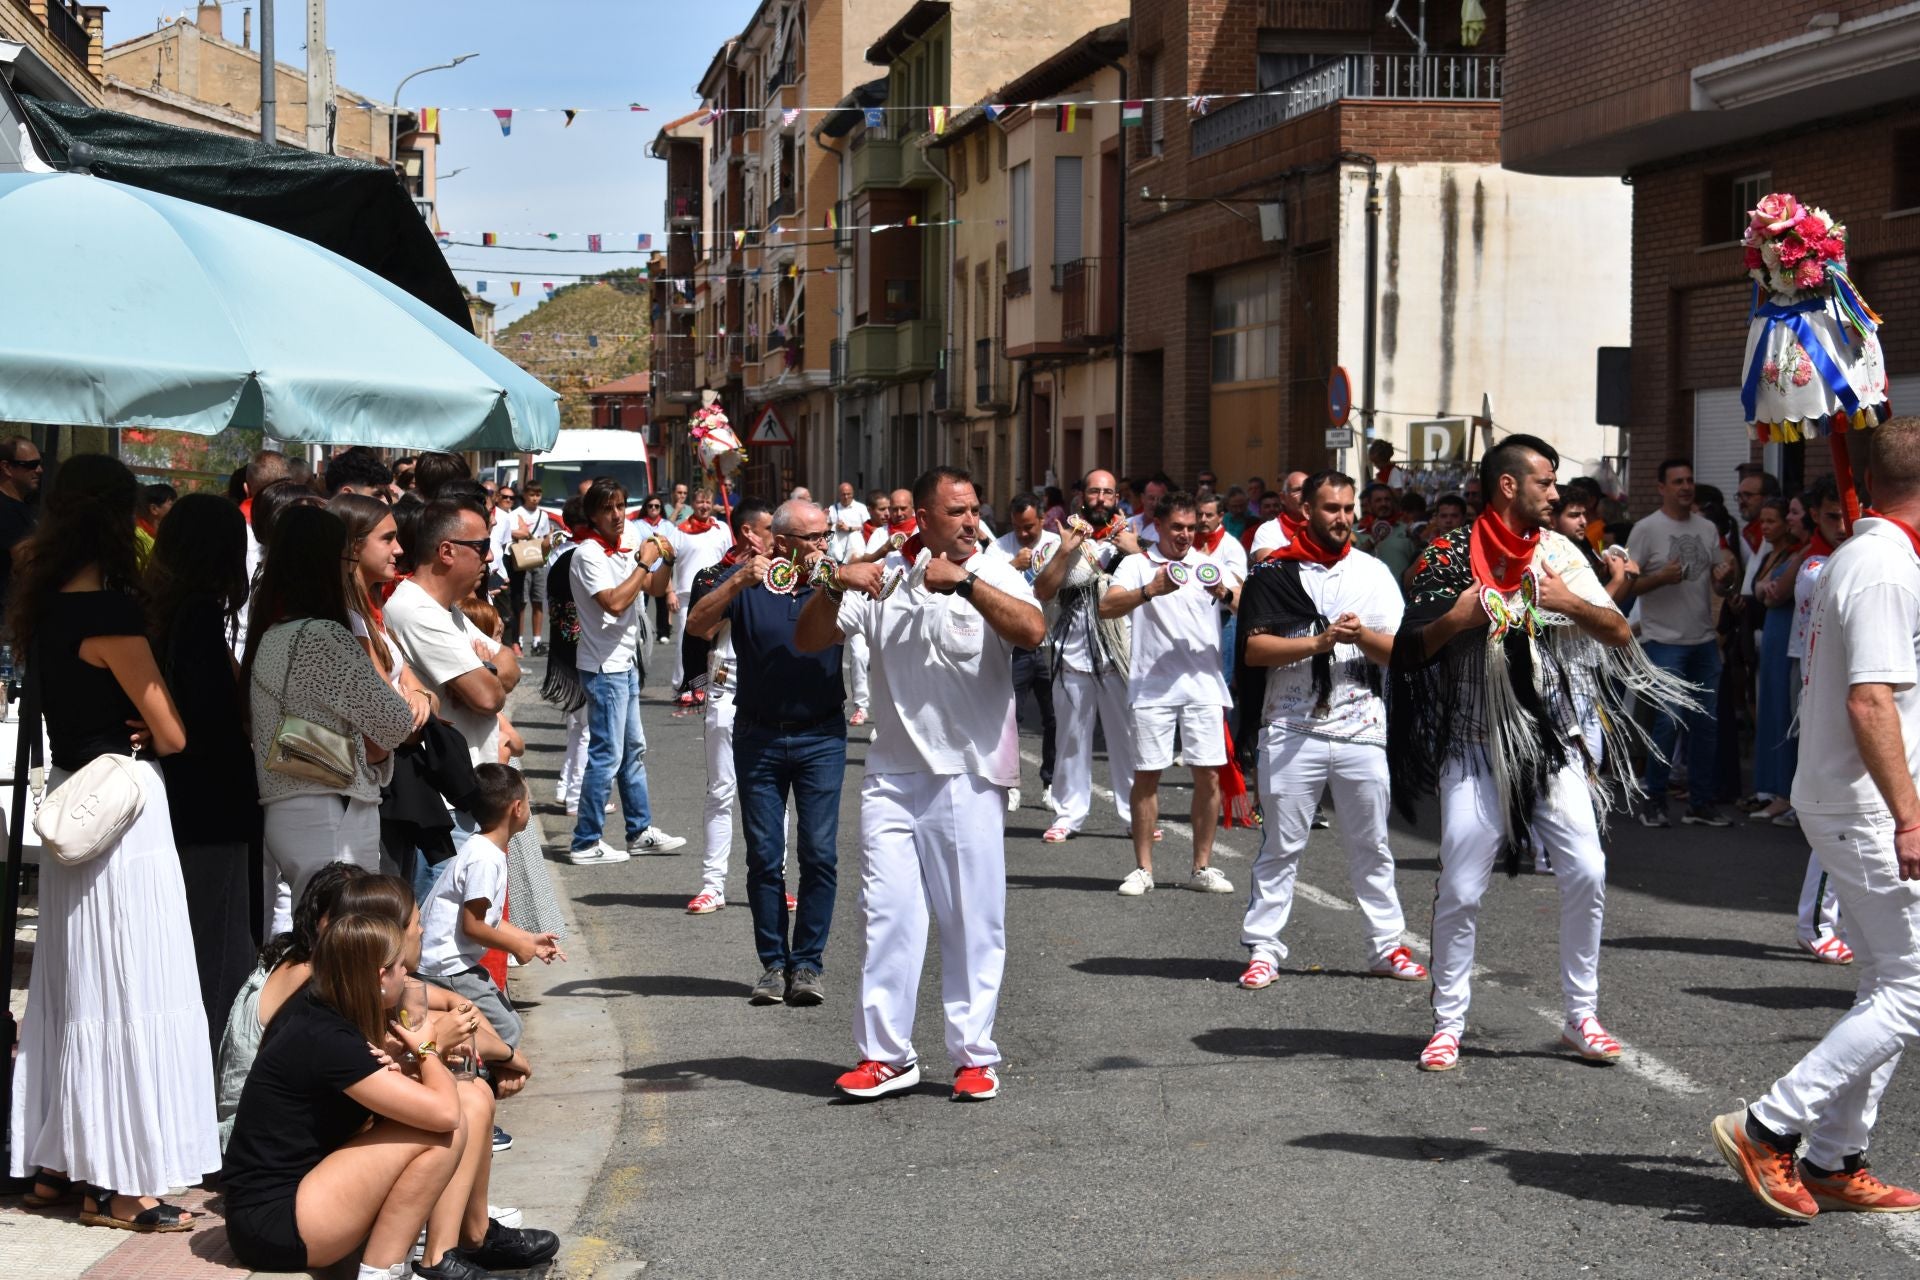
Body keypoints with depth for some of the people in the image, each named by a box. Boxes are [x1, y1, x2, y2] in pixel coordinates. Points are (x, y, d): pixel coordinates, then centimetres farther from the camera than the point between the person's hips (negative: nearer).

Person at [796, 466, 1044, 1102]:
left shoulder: (993, 574, -2)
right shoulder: (882, 577, 7)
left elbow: (1032, 630, -22)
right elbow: (807, 641, 5)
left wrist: (963, 578, -26)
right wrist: (834, 585, -12)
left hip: (970, 774, -2)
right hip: (893, 773, 2)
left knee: (973, 919, 3)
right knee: (888, 913, 3)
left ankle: (974, 1055, 12)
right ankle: (886, 1053, 10)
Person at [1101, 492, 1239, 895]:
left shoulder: (1211, 566, 10)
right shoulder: (1138, 566, 5)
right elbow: (1107, 607, -11)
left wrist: (1227, 594, -23)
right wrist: (1150, 591, -27)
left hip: (1204, 685, 2)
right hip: (1152, 687, -2)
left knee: (1209, 774, 1)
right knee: (1146, 775, 1)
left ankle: (1203, 866, 11)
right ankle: (1143, 868, 9)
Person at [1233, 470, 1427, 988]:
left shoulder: (1374, 572, 9)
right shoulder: (1275, 573, 2)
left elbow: (1399, 651, 4)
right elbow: (1254, 650, -7)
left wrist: (1362, 636, -16)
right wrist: (1318, 642, -17)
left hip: (1362, 730, 2)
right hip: (1291, 729, -2)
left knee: (1371, 847, 9)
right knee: (1281, 847, 1)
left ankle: (1388, 945, 17)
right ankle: (1263, 949, 7)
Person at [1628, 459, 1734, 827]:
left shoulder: (1707, 529, 12)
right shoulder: (1647, 529, -4)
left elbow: (1719, 583, 19)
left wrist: (1722, 578, -4)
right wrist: (1662, 578, -22)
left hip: (1704, 641, 6)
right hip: (1665, 641, -6)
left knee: (1706, 721, 7)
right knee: (1669, 720, -10)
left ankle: (1702, 802, 15)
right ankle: (1654, 800, 3)